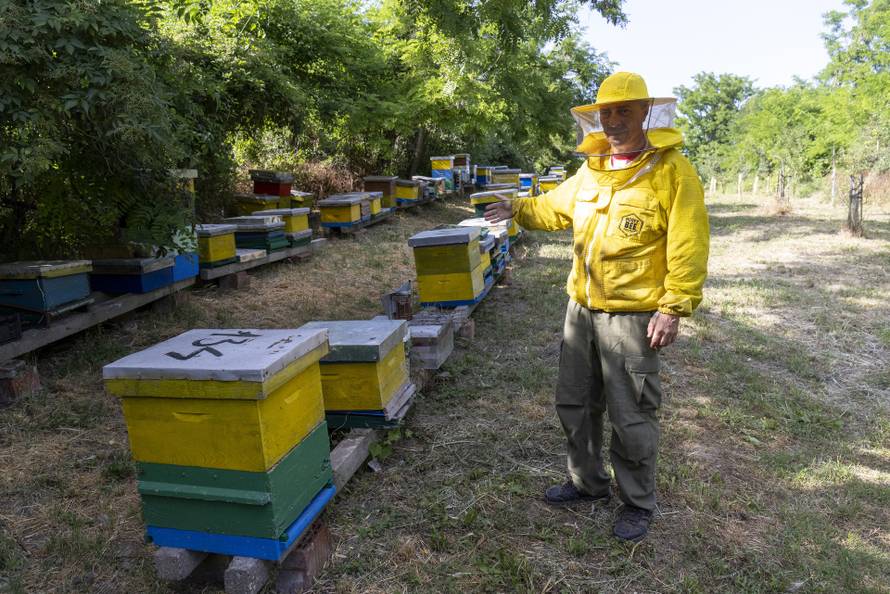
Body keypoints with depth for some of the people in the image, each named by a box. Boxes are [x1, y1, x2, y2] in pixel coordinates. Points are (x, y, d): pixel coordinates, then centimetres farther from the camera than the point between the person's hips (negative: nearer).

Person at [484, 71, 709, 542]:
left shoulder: (672, 171, -11)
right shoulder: (590, 169, 9)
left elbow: (688, 249, -15)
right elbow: (557, 207, 24)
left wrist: (674, 308, -19)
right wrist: (518, 209, 7)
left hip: (632, 316, -7)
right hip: (581, 308, 7)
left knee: (631, 417, 5)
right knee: (574, 402, 17)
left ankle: (637, 504, 26)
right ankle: (588, 482, 38)